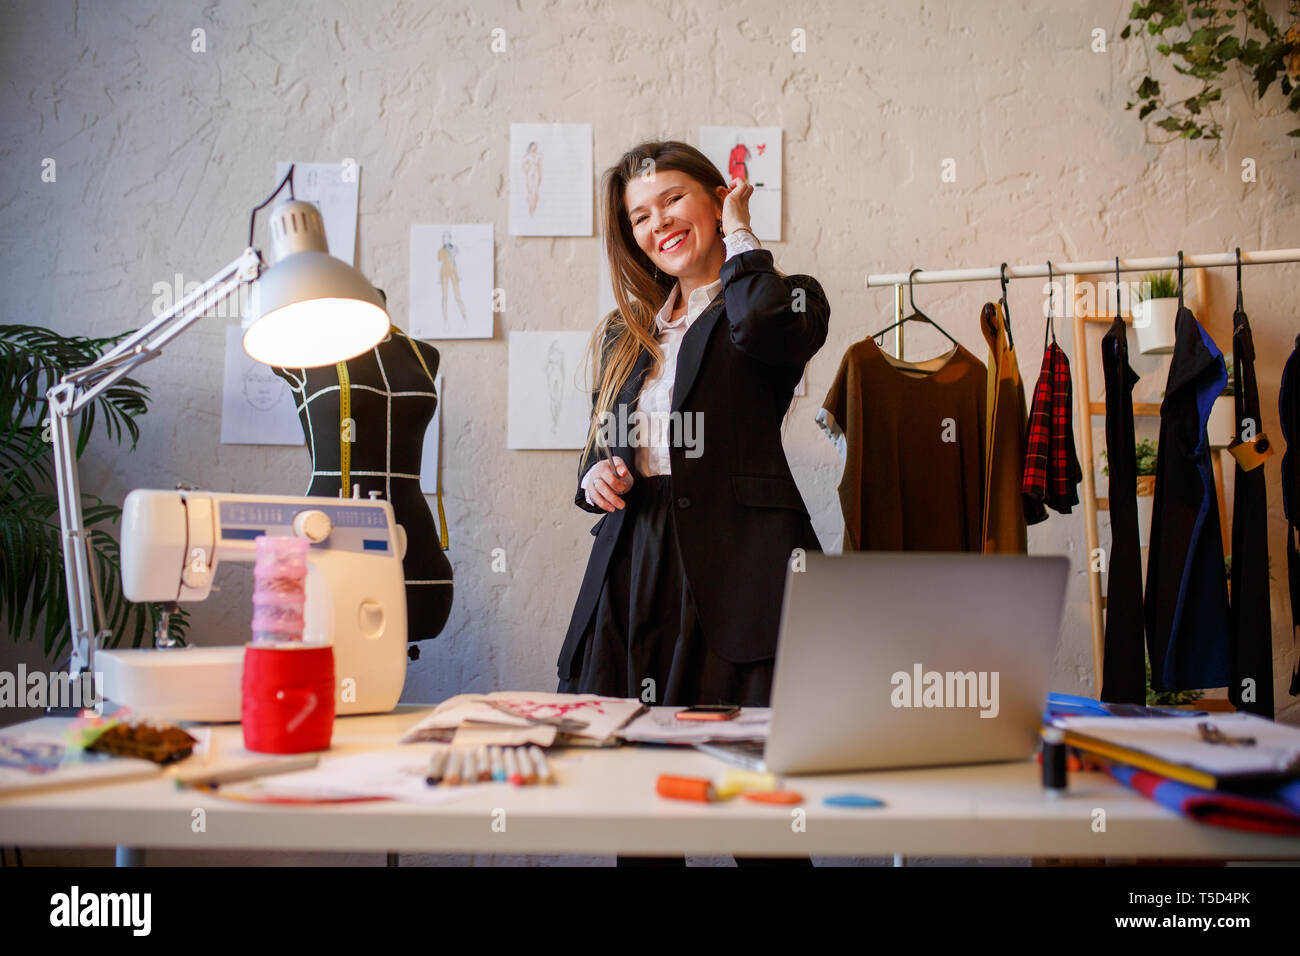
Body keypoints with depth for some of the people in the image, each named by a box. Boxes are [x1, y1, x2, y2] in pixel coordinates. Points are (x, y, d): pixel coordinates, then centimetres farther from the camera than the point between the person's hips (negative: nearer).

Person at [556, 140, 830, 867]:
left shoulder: (785, 300, 5)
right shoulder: (626, 334, 22)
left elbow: (761, 324, -20)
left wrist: (740, 235, -2)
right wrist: (595, 477, 3)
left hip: (737, 572, -5)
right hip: (632, 569, 5)